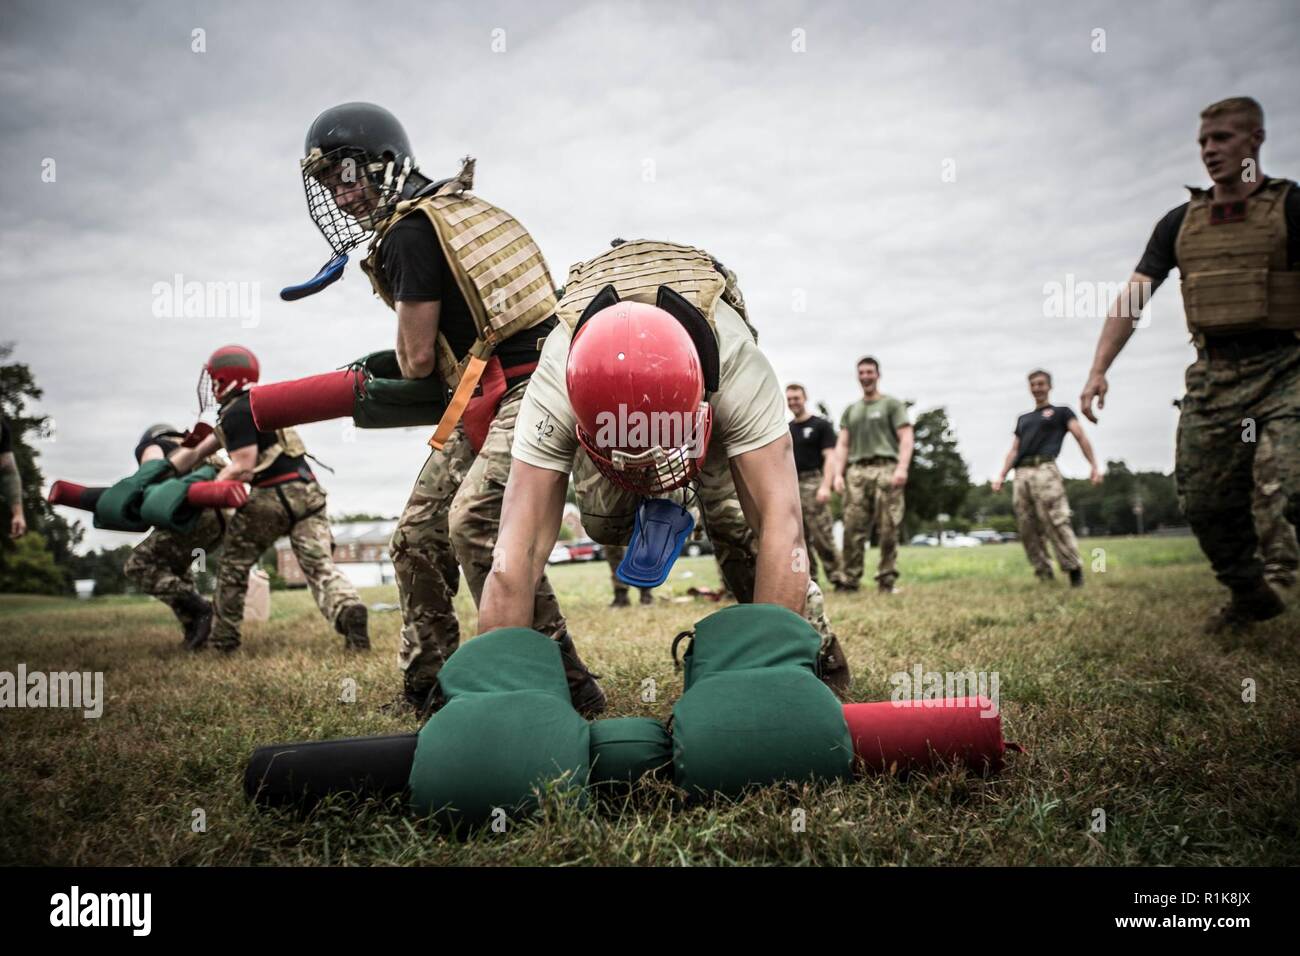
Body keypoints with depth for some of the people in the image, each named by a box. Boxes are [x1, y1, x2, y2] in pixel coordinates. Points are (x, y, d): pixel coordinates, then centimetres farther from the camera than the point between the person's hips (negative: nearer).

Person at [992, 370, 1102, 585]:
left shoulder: (1062, 412, 16)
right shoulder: (1023, 419, 31)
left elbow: (1081, 437, 3)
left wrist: (1094, 466, -12)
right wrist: (1001, 476, 12)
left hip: (1045, 469, -5)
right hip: (1021, 474, 5)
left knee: (1056, 522, -17)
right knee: (1027, 529, -1)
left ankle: (1074, 569, -13)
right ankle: (1044, 574, 2)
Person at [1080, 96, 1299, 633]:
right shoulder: (1180, 223, 10)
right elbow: (1133, 297, 4)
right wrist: (1099, 369, -8)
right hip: (1213, 376, 4)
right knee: (1204, 502, 4)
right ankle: (1249, 597, 25)